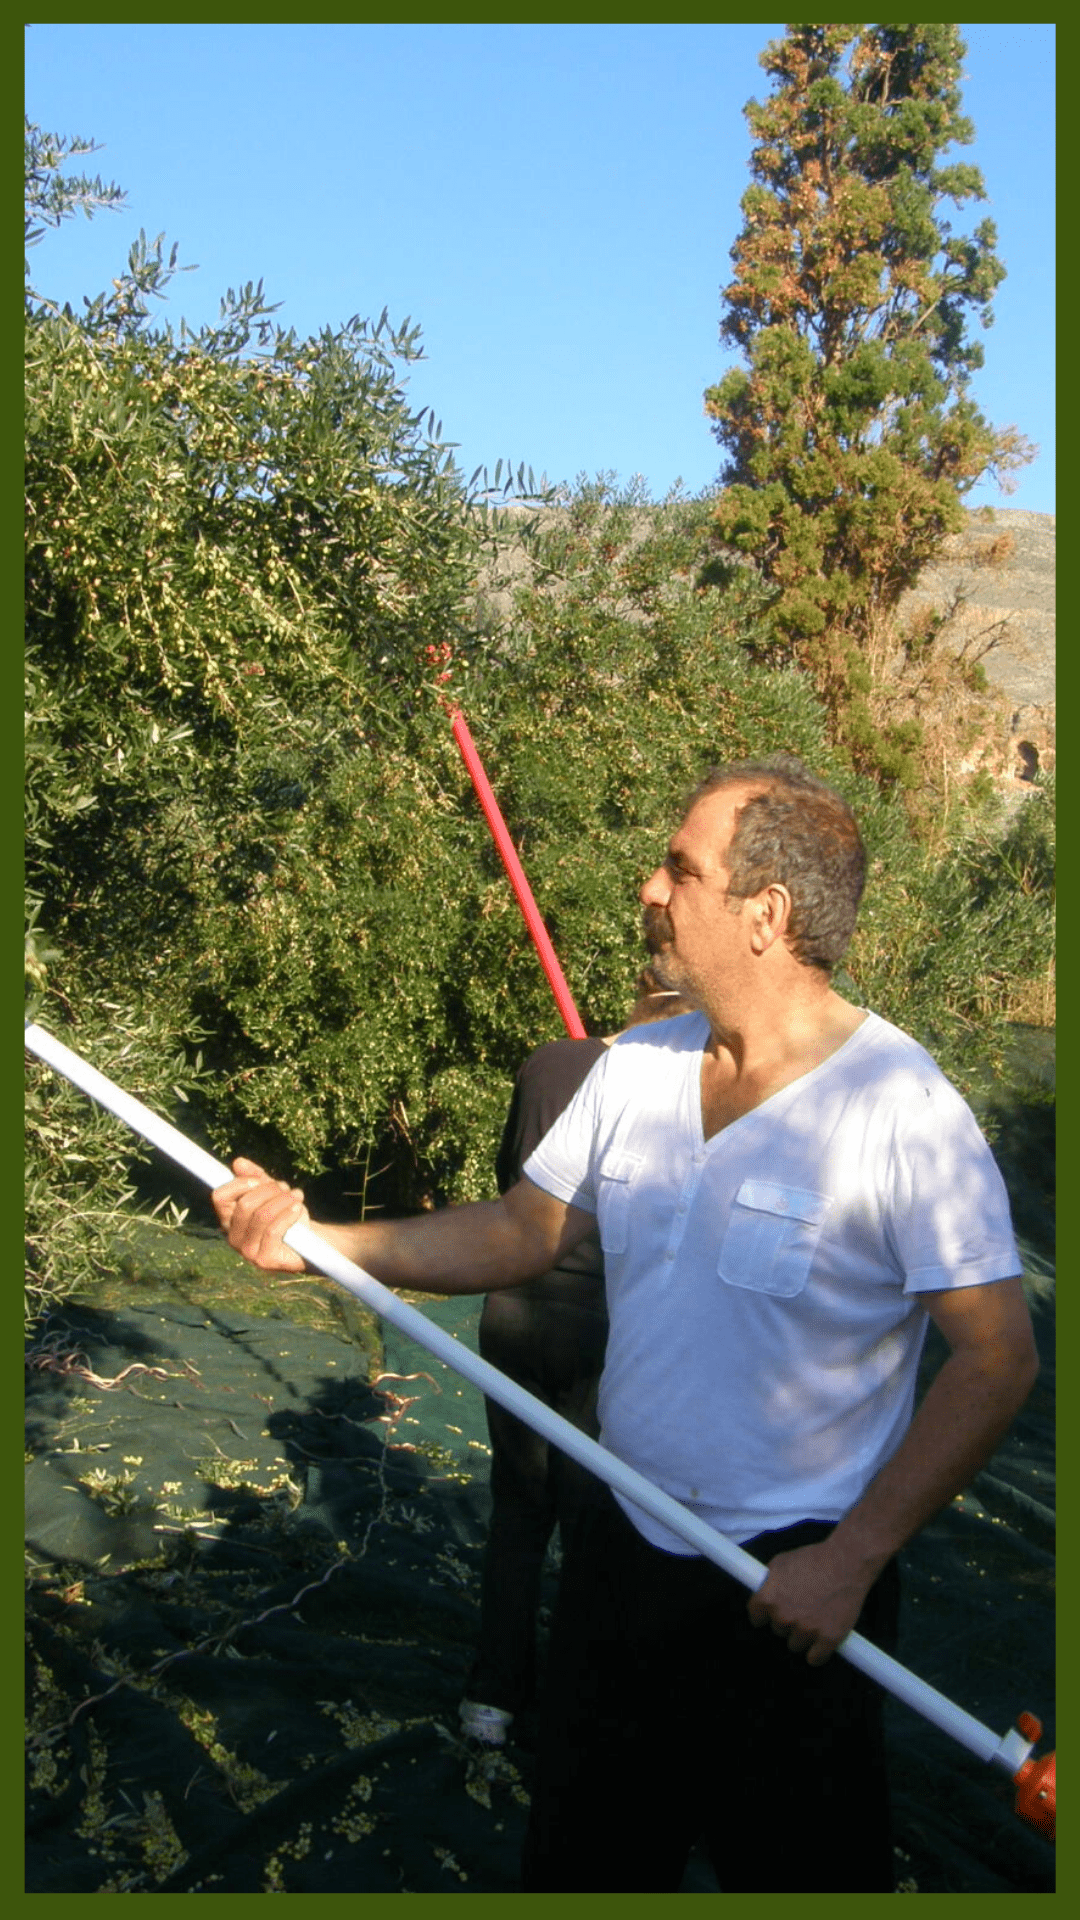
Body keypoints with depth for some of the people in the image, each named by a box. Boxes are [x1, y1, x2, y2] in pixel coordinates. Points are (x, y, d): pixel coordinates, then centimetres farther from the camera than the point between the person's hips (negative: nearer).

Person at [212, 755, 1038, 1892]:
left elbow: (998, 1358, -18)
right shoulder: (634, 1070, -2)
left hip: (794, 1587, -5)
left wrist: (852, 1558, -19)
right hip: (621, 1544, 6)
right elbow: (523, 1233, 5)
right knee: (580, 1855, 24)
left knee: (797, 1873, 17)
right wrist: (315, 1239, -5)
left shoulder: (903, 1110, -22)